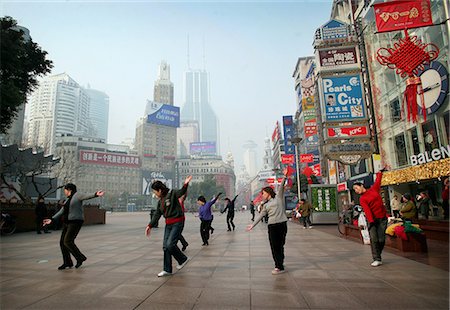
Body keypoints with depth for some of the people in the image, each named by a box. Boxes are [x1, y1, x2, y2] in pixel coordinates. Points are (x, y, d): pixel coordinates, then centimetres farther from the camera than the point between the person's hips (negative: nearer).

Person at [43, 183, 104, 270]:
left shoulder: (77, 195, -9)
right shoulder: (68, 200, 18)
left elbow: (87, 196, -28)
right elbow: (61, 211, 22)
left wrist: (95, 194, -48)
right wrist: (52, 219, 20)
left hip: (75, 222, -9)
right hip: (67, 223, 9)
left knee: (67, 241, -15)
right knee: (62, 242, 7)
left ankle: (80, 257, 1)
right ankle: (67, 262, 18)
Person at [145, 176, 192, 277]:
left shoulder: (172, 193, -10)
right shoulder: (160, 201, 12)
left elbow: (181, 192, -29)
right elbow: (157, 215, 16)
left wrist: (185, 184, -48)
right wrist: (150, 226, 12)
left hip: (177, 223, -8)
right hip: (168, 224, 8)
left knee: (170, 244, -14)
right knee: (165, 246, 8)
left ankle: (183, 259, 12)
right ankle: (167, 270, 20)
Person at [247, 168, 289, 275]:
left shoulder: (278, 197, 6)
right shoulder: (266, 205, 16)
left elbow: (281, 187, -6)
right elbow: (260, 216, 15)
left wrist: (284, 176, -18)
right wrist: (253, 225, 12)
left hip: (282, 224, -4)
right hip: (272, 226, 4)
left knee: (280, 245, 0)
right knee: (274, 246, 1)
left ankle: (280, 266, 6)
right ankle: (279, 265, 10)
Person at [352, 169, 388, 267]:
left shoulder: (373, 189, 7)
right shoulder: (362, 199, -2)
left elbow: (378, 181, 17)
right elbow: (367, 210, -15)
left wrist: (380, 172, 27)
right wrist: (371, 221, -26)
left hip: (382, 219, 2)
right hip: (372, 219, -2)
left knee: (381, 239, 0)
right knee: (374, 239, -11)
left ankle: (377, 256, 15)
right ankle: (377, 259, -7)